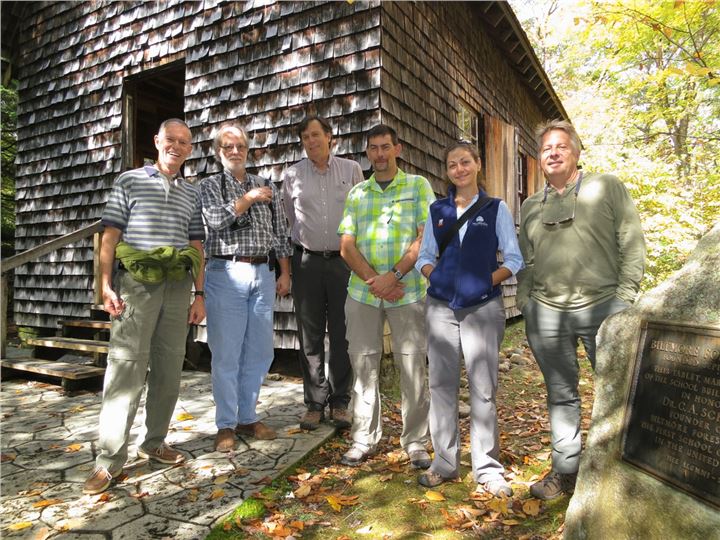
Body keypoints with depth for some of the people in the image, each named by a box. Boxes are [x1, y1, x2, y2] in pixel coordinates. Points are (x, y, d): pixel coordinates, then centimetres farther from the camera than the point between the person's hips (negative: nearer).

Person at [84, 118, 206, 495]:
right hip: (136, 284, -4)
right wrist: (105, 286, -8)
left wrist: (199, 294, 8)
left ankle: (154, 443, 21)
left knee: (169, 371, 7)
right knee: (126, 368, -6)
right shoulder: (129, 181, 6)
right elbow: (110, 236, 1)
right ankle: (110, 459, 2)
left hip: (178, 287, 4)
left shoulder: (192, 193, 15)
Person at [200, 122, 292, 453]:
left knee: (259, 351, 6)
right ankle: (226, 425, 11)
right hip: (226, 273, -3)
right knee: (227, 352, -1)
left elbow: (280, 233, 13)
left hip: (263, 273, 4)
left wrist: (285, 274, 7)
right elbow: (215, 219, -11)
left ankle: (247, 418, 20)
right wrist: (248, 199, -9)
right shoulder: (210, 186, 9)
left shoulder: (266, 187, 16)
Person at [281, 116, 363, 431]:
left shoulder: (351, 170, 6)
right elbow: (286, 221, 12)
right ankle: (315, 403, 17)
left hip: (344, 260, 0)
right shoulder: (292, 175, 7)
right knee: (310, 337, 5)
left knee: (342, 334, 4)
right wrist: (285, 266, 9)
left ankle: (340, 402, 18)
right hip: (307, 261, 1)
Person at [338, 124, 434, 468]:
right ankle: (363, 439, 20)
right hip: (362, 292, 3)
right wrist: (373, 280, -9)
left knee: (413, 366, 2)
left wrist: (394, 276, -14)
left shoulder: (418, 186, 6)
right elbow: (346, 245, 6)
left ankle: (415, 441, 16)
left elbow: (427, 237, -5)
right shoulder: (356, 194, 14)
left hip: (408, 291, -2)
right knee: (363, 364, 7)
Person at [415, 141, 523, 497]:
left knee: (483, 388, 1)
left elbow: (514, 259, 4)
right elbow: (425, 256, 14)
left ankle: (487, 470, 13)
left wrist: (488, 281, -10)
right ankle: (445, 463, 19)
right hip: (440, 306, 3)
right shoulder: (437, 210, 12)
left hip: (483, 307, -2)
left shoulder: (496, 209, 6)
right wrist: (437, 277, -4)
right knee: (441, 384, 6)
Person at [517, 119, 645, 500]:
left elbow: (632, 242, -1)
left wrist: (625, 297, -8)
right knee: (561, 394, 11)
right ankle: (565, 470, 24)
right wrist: (524, 302, 9)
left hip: (603, 306, -3)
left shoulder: (607, 187, 4)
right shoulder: (531, 206, 14)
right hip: (546, 312, 4)